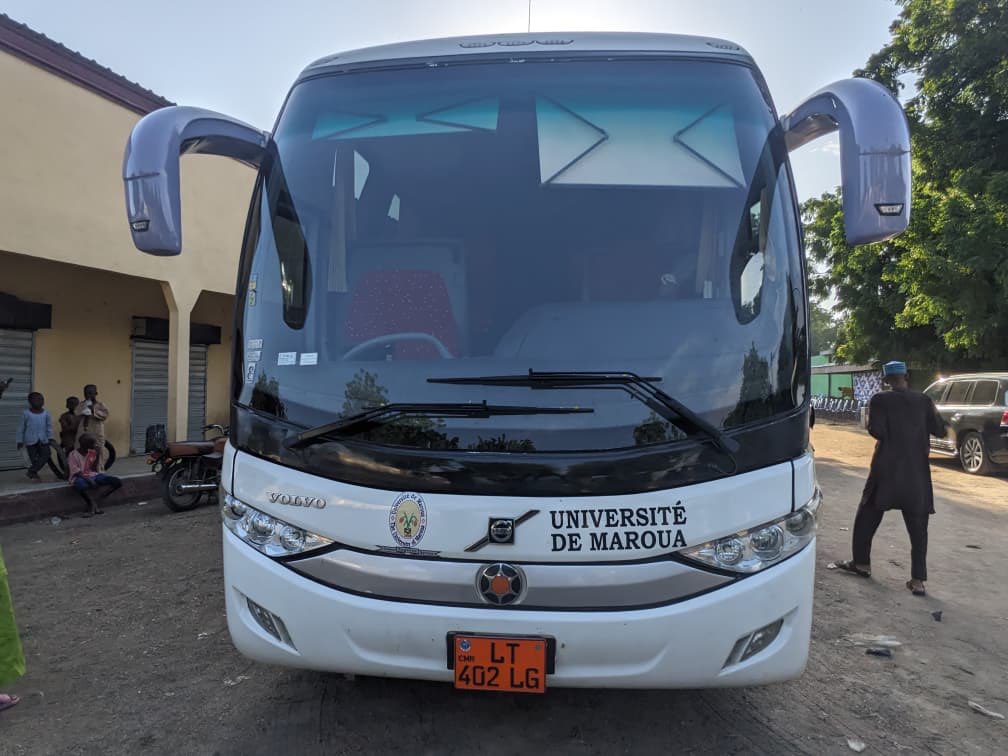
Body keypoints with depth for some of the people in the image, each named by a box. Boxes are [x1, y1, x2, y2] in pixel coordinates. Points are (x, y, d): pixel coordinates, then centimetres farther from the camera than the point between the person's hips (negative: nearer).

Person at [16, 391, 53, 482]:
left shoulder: (46, 413, 2)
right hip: (31, 440, -3)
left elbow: (49, 426, 7)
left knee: (45, 456, -5)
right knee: (33, 458, 2)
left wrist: (50, 438, 1)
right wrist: (20, 441, 2)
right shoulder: (26, 413, -5)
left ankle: (32, 471, 10)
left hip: (43, 440, 3)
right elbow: (21, 428, 2)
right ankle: (33, 474, 18)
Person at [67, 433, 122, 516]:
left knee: (117, 482, -16)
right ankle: (94, 505, -23)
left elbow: (95, 469, 6)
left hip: (93, 475, 6)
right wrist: (88, 480, -27)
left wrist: (97, 454, -4)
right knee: (81, 485, -46)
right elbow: (76, 472, -14)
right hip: (80, 477, -6)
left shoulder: (92, 453, 9)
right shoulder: (73, 455, -6)